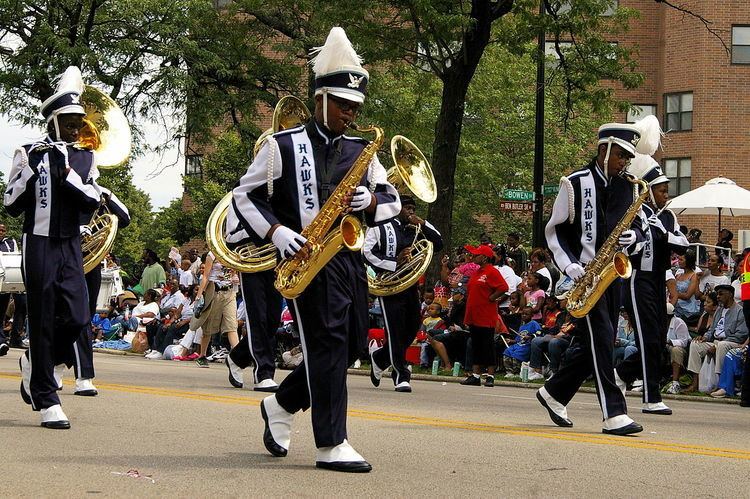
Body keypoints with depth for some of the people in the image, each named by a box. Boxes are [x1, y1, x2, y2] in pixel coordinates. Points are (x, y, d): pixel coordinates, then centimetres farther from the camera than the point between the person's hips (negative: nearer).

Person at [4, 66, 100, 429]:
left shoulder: (85, 158, 10)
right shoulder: (30, 154, -1)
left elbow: (91, 202, -1)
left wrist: (66, 172, -13)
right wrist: (31, 168, -15)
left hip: (70, 247, 4)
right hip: (39, 245, -4)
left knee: (77, 317, -6)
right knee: (43, 321, -3)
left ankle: (35, 362, 24)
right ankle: (47, 400, 2)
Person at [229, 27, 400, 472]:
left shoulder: (361, 150, 14)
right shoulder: (283, 147, 0)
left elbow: (393, 199, 17)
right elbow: (245, 195, 2)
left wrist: (372, 203, -7)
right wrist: (275, 231, -13)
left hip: (350, 257, 6)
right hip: (308, 257, -6)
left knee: (352, 344, 8)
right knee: (328, 341, -13)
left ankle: (283, 406, 28)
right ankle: (331, 445, -11)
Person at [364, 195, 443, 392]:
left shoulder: (416, 230, 17)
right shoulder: (380, 228, 0)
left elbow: (438, 244, 11)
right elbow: (367, 252, -9)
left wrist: (423, 224, 2)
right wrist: (394, 264, -15)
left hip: (411, 285, 6)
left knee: (412, 328, 8)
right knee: (396, 329, -7)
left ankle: (379, 356, 31)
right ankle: (401, 375, -4)